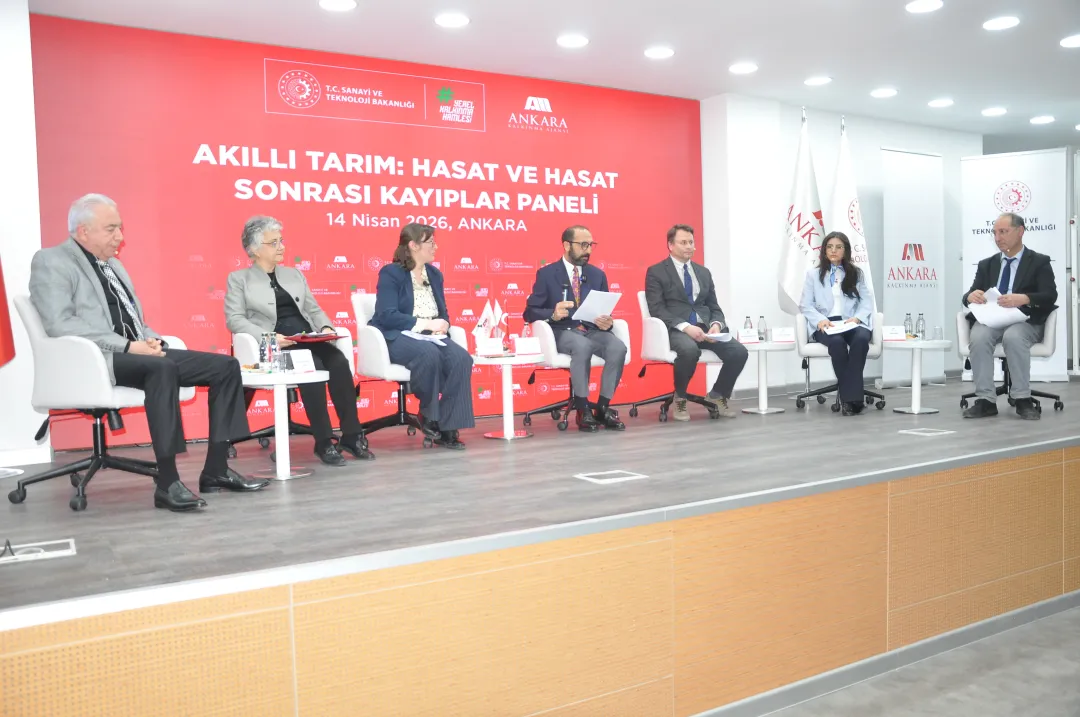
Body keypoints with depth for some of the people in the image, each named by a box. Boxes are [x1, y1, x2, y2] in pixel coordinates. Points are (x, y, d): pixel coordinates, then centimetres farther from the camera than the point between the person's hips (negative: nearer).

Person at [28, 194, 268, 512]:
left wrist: (150, 339, 2)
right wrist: (127, 346, -21)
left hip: (138, 352, 8)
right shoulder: (51, 262, -1)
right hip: (94, 359, -8)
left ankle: (216, 469, -6)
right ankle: (167, 483, -36)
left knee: (225, 366, -6)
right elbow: (60, 324, -15)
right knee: (162, 367, -39)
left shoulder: (113, 264, 24)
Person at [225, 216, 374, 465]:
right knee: (313, 368, -34)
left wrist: (326, 327, -2)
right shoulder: (239, 279, 9)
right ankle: (324, 442, -27)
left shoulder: (294, 274, 24)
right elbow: (234, 319, -3)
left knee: (339, 362, -27)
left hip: (309, 340, 5)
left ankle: (352, 435, -22)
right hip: (275, 347, -4)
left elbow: (313, 310, 21)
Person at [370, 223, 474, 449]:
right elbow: (387, 316, -15)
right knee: (428, 354, -38)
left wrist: (442, 324, -6)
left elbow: (443, 313, 19)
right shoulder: (390, 273, -4)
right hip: (398, 337, -6)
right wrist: (425, 324, -20)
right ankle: (429, 416, -15)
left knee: (461, 359, -26)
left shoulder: (434, 274, 16)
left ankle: (447, 427, -22)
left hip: (431, 336, 6)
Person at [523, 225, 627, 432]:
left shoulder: (598, 275, 15)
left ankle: (603, 407, -16)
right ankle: (583, 410, -25)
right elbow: (530, 312, 0)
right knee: (583, 346, -39)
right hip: (562, 332, -4)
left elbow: (606, 312, 15)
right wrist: (553, 314, -21)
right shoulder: (546, 274, 3)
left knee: (618, 347, -29)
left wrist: (607, 322, -10)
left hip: (592, 331, 4)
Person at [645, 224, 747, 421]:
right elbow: (657, 309, -8)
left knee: (739, 352, -21)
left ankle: (717, 395, 6)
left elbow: (714, 307, 18)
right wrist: (685, 326, -22)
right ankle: (680, 398, -10)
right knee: (690, 350, -39)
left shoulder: (704, 272, 20)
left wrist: (716, 324, -7)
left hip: (705, 327, 5)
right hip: (675, 329, -5)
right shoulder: (656, 272, 2)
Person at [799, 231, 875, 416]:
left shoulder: (857, 273, 20)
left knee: (861, 339, -36)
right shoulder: (813, 274, 16)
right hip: (825, 324, -1)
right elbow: (805, 304, 7)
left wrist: (857, 318, -12)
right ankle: (852, 396, -30)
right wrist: (820, 319, -13)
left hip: (851, 322, 1)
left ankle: (849, 397, -35)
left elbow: (867, 300, 10)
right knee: (837, 342, -37)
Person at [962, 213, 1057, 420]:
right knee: (979, 337, -32)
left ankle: (1023, 400, -27)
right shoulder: (986, 265, 20)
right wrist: (971, 296, -16)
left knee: (1013, 336, -38)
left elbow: (1050, 295, -6)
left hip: (1025, 321, -3)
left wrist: (1024, 298, -28)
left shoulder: (1039, 262, 8)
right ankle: (986, 401, -29)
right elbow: (968, 296, 11)